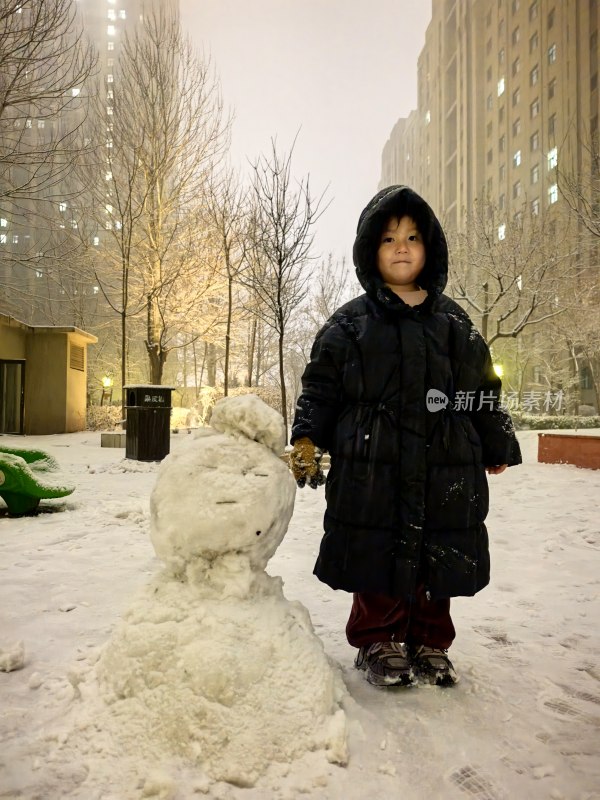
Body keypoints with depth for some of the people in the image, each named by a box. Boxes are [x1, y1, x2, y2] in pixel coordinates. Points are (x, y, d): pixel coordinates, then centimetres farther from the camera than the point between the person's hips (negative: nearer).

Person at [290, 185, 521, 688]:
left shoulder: (454, 322, 11)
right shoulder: (349, 324, 4)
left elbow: (483, 391, 16)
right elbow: (320, 388, 3)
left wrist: (498, 446, 18)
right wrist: (306, 440, -9)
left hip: (444, 468, 3)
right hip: (372, 466, -2)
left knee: (438, 557, 10)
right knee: (377, 554, 5)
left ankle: (430, 643, 32)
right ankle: (379, 641, 28)